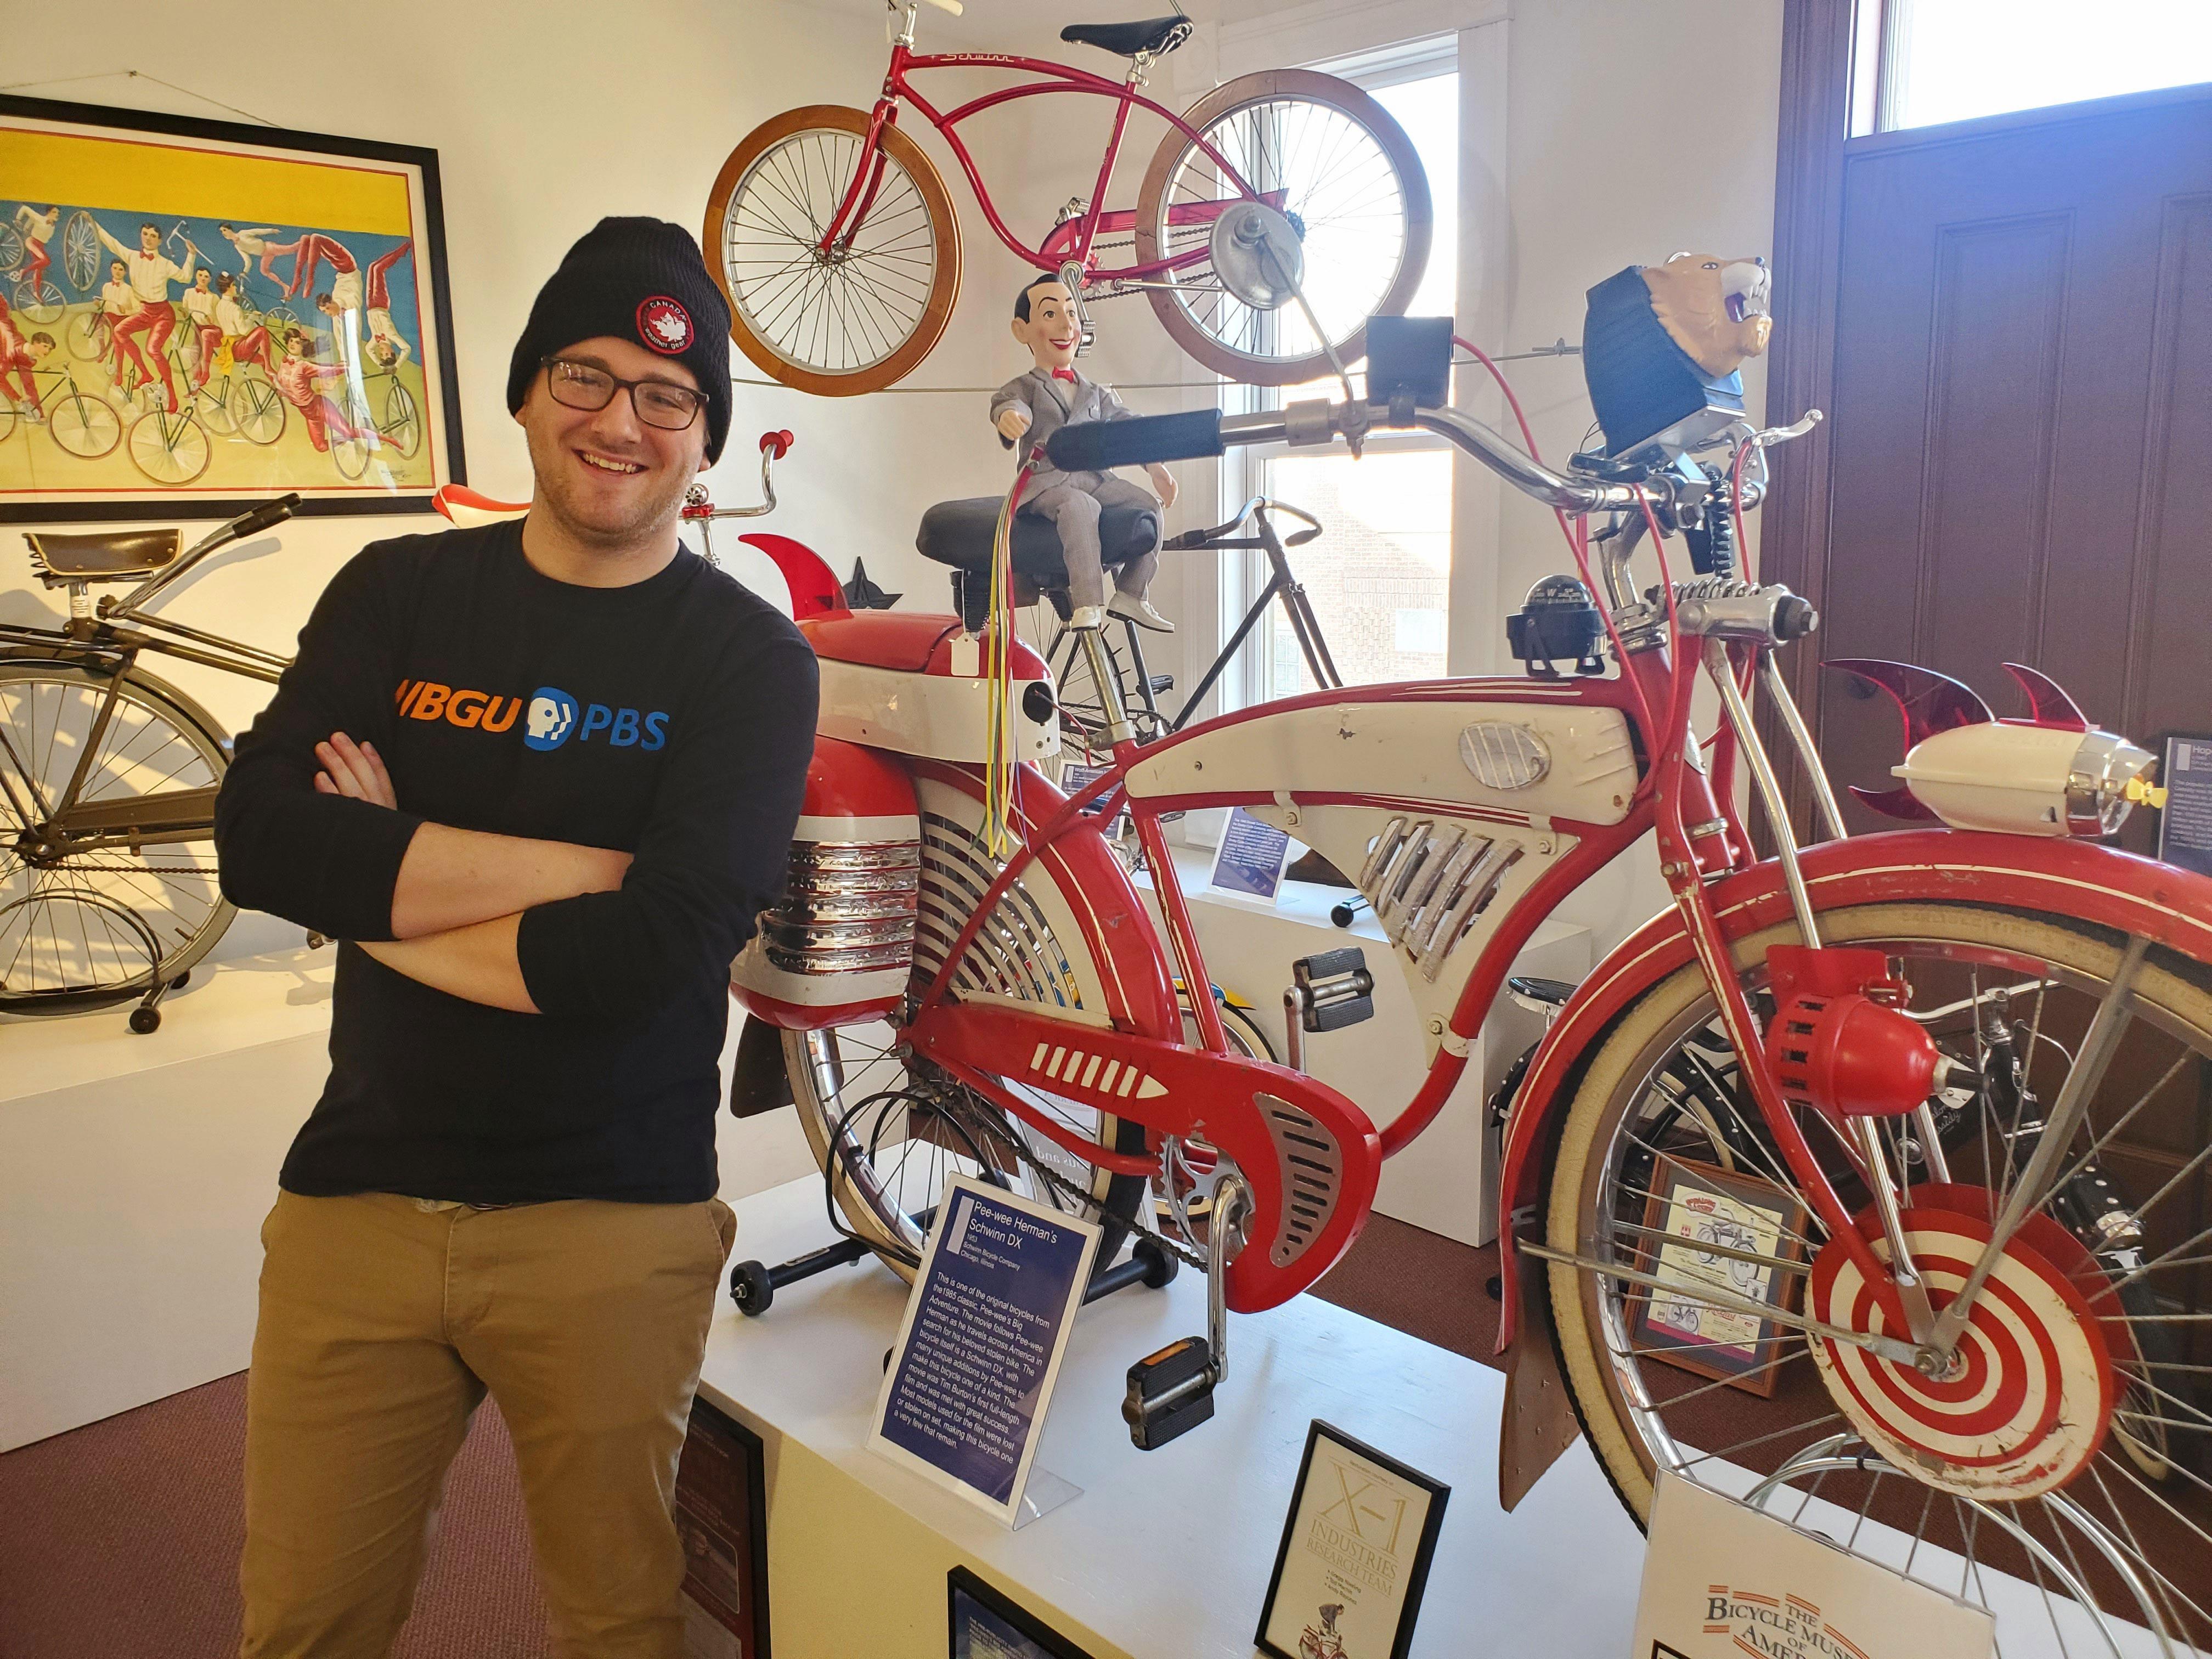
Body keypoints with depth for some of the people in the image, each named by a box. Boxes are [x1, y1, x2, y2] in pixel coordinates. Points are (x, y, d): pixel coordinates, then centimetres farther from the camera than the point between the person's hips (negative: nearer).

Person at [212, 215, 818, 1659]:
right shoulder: (398, 593, 4)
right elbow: (259, 837, -12)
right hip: (358, 1195, 3)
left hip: (614, 1220, -2)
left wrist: (378, 883, -12)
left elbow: (656, 949, -19)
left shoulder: (751, 657, -6)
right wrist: (585, 862, -17)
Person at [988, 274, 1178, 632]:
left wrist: (1154, 466, 2)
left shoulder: (1097, 394, 23)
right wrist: (1008, 416, -41)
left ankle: (1131, 594, -4)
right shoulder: (1023, 387, 7)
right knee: (1081, 507, -37)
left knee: (1149, 506, -15)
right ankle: (1087, 606, -43)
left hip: (1094, 477, 5)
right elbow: (1010, 402, -15)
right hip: (1045, 483, -5)